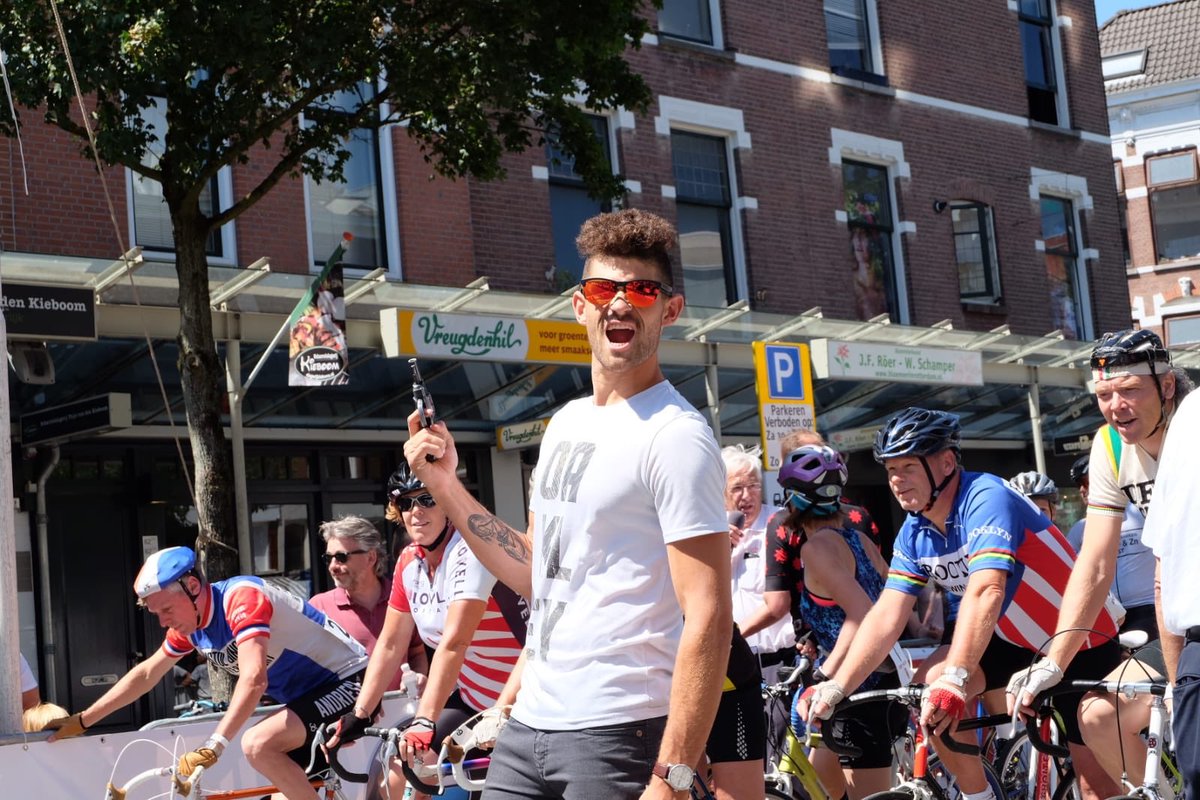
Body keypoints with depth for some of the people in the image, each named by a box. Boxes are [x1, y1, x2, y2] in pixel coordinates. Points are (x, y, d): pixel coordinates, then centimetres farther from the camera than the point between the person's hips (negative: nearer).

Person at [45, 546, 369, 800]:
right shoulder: (189, 624, 3)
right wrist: (81, 721, 16)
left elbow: (254, 679, -35)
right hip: (309, 693, 9)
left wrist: (213, 746, -41)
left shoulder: (241, 597, -24)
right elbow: (146, 674, 16)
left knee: (257, 745, -26)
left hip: (345, 680, -9)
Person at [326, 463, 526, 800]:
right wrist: (359, 714, 2)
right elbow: (390, 645, 7)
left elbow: (453, 643, -32)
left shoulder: (471, 550, -23)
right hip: (468, 696, 8)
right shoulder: (409, 561, 1)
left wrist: (424, 721, -38)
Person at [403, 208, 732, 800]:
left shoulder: (675, 435, -13)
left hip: (619, 733, -7)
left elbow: (709, 620, -18)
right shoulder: (566, 422, 13)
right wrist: (445, 485, 11)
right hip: (528, 728, 8)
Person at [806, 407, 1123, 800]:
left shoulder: (986, 498, -27)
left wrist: (954, 680, -50)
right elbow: (886, 616, -10)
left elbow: (985, 593, -40)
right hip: (1017, 640, 7)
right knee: (931, 682, -14)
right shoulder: (914, 534, -4)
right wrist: (836, 686, -22)